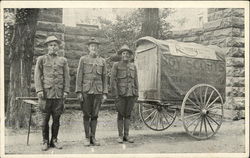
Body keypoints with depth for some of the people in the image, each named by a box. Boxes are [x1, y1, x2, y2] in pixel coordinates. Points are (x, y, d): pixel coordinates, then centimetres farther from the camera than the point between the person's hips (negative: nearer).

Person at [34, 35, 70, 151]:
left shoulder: (63, 60, 12)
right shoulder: (41, 59, 7)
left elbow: (66, 77, 10)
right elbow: (37, 76, 3)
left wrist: (66, 91, 1)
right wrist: (39, 90, -7)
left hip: (59, 94, 2)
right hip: (46, 93, -2)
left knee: (56, 118, 4)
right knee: (45, 119, 1)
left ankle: (54, 140, 16)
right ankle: (45, 141, 12)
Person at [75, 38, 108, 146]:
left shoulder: (102, 61, 9)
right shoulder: (83, 59, 3)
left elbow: (104, 78, 9)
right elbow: (79, 76, 0)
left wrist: (105, 93, 2)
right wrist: (78, 92, -8)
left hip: (98, 91, 2)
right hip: (86, 91, -2)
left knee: (95, 115, 5)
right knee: (86, 115, 3)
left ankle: (93, 137, 13)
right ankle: (87, 137, 12)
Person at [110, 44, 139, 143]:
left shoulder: (133, 66, 10)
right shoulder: (116, 65, -1)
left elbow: (135, 81, 11)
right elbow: (113, 80, -6)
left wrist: (136, 95, 6)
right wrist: (115, 94, -13)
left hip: (131, 94, 3)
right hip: (120, 94, -3)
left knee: (128, 114, 8)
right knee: (120, 114, 2)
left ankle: (126, 135, 15)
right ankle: (120, 136, 10)